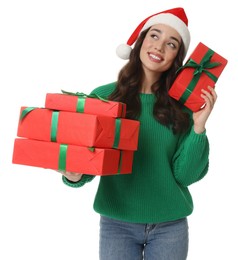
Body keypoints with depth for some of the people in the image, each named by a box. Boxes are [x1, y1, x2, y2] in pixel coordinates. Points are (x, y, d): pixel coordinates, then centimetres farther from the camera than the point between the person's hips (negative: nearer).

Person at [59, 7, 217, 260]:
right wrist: (74, 176, -22)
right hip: (116, 223, 0)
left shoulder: (183, 105, -5)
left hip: (170, 225, 1)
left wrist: (198, 126, -17)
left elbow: (186, 175, -7)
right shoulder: (102, 96, -7)